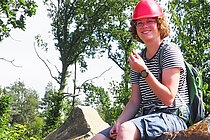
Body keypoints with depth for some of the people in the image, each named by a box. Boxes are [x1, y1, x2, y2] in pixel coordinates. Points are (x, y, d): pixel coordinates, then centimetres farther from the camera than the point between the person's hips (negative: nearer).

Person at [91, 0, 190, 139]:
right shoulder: (138, 58, 15)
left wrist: (144, 71, -18)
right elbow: (135, 101, 12)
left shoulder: (170, 50, -5)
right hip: (147, 117, 7)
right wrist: (119, 122, -5)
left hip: (172, 116, -6)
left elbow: (168, 98, -12)